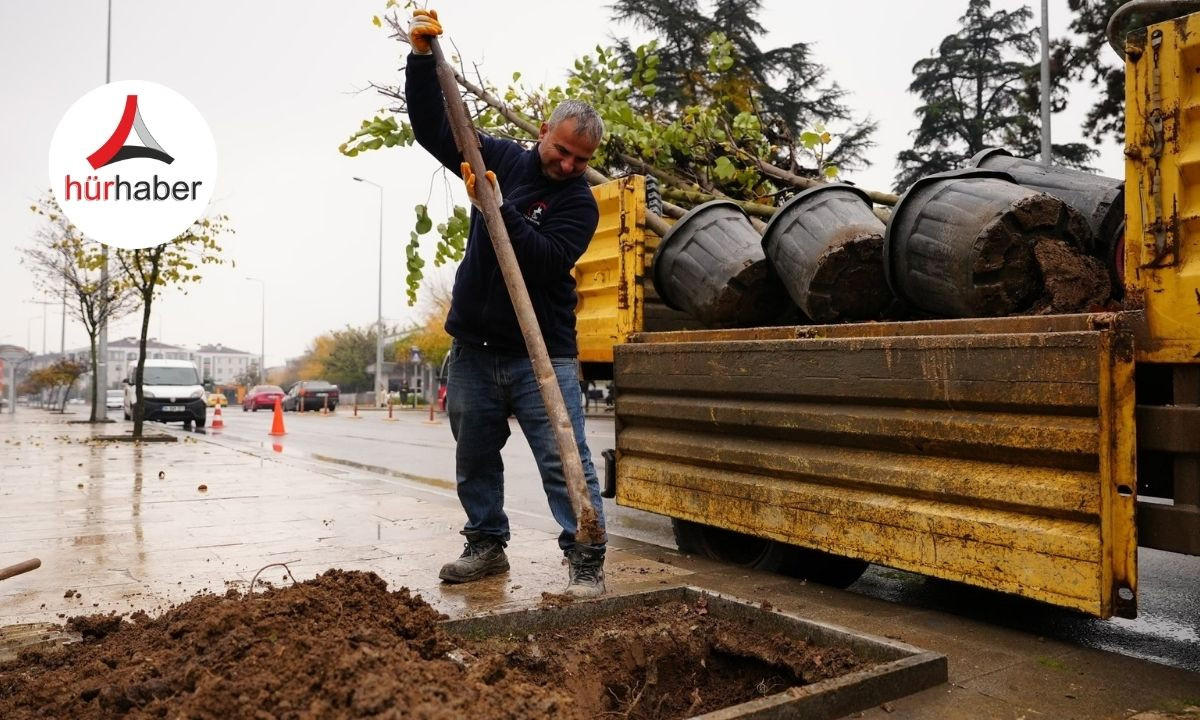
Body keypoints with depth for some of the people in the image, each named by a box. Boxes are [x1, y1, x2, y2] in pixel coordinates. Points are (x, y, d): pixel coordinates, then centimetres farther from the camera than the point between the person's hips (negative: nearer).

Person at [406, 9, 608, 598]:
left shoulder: (580, 203, -4)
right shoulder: (501, 159, 7)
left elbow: (548, 257, -20)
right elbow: (432, 128, 9)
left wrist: (499, 209, -25)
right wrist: (421, 57, -2)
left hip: (542, 355, -4)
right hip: (474, 349, 5)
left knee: (565, 461, -6)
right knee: (474, 458, 14)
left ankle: (586, 559, 3)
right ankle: (487, 545, 29)